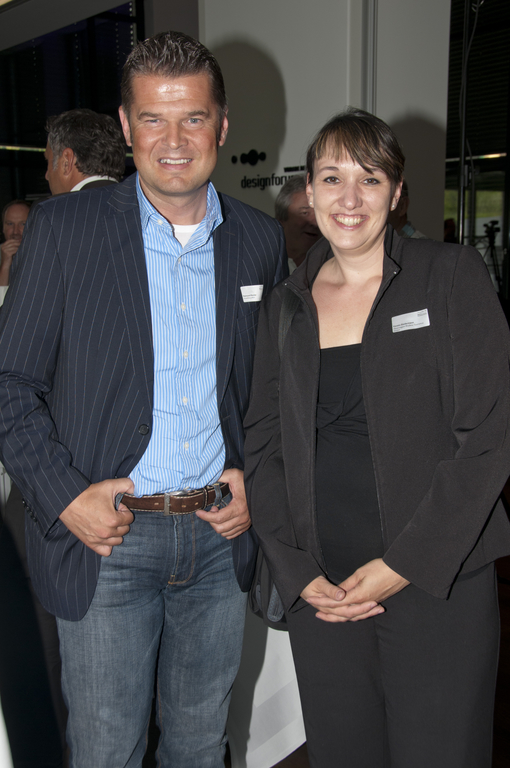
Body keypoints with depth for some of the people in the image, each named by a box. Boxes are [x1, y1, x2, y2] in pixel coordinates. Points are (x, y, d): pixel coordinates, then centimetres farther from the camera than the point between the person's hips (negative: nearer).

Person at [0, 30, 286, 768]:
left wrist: (258, 480, 0)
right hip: (106, 539, -2)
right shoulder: (63, 227, -6)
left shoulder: (261, 241, 3)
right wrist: (64, 496, -13)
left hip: (221, 537, 3)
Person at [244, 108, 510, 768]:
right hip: (319, 590, 3)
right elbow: (262, 447, 8)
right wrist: (299, 574, -3)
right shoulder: (285, 305, 8)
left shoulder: (452, 278, -2)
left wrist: (404, 564, -13)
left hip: (439, 584, -3)